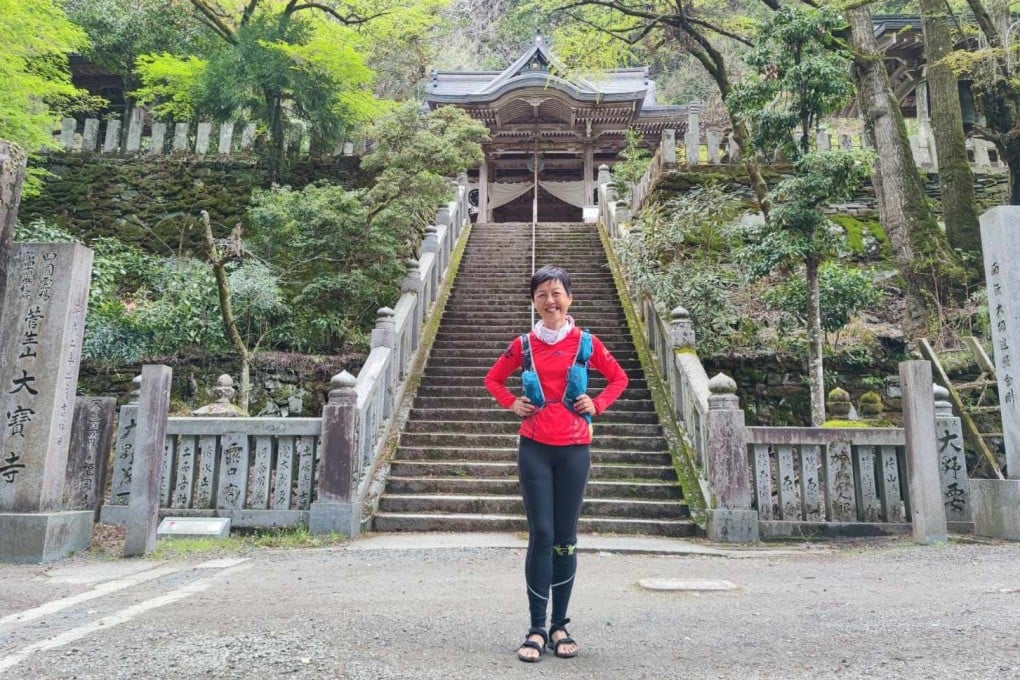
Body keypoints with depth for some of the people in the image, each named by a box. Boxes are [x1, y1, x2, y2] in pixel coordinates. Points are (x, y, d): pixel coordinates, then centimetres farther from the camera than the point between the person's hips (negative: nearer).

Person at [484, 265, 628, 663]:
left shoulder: (586, 342, 1)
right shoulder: (523, 345, 3)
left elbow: (619, 378, 14)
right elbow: (493, 379, 17)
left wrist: (597, 405, -1)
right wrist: (512, 404, 1)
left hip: (574, 449, 0)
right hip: (534, 448, 0)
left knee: (565, 538, 6)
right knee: (541, 535, -3)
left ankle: (560, 627, 19)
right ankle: (536, 630, 6)